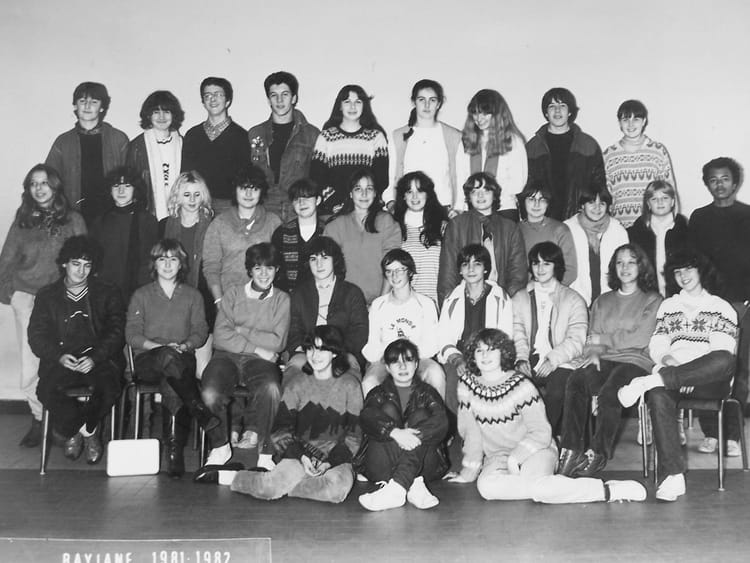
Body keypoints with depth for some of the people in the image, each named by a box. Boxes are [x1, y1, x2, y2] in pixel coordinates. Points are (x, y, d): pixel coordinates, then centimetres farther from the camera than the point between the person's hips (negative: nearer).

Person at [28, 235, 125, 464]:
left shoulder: (108, 294, 12)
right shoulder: (47, 295, 14)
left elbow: (116, 332, 2)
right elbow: (37, 335, 7)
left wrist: (94, 358, -15)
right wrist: (59, 356, -13)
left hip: (99, 358, -1)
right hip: (60, 360, 1)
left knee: (108, 387, -32)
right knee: (46, 389, -29)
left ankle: (77, 430, -3)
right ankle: (88, 431, -6)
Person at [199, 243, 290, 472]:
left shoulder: (282, 300, 12)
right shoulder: (233, 294, 13)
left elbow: (277, 342, -1)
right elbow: (220, 336, 0)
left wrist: (241, 330, 0)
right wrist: (256, 347, -7)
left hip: (260, 360, -1)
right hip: (227, 356, 1)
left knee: (271, 388, -35)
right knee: (210, 394, -29)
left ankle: (265, 452, -17)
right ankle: (220, 448, -2)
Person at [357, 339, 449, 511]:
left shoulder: (426, 393, 15)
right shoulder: (378, 393, 15)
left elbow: (441, 423, -7)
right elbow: (367, 419, -10)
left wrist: (411, 435, -26)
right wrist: (394, 432, -31)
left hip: (425, 466, 0)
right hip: (381, 468, 0)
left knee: (420, 415, -20)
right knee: (388, 409, -17)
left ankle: (395, 488, -39)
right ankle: (412, 486, -36)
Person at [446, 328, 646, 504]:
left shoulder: (521, 386, -11)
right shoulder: (467, 385, -2)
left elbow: (541, 432, -10)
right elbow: (471, 432, 6)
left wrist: (515, 457, -21)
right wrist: (469, 471, 7)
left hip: (535, 450, -3)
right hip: (497, 456, 3)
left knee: (537, 486, -37)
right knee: (486, 486, -33)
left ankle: (607, 490, -25)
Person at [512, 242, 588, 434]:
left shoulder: (573, 300, 12)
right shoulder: (520, 298, 21)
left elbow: (576, 341, 0)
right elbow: (517, 335, 10)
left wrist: (552, 360, -16)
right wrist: (520, 359, -10)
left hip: (560, 365, -2)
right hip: (527, 365, 2)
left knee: (556, 391, -33)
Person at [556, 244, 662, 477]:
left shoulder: (652, 301, 11)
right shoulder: (602, 301, 24)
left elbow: (639, 339, -3)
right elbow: (593, 338, 15)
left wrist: (601, 340, -1)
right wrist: (593, 352, -8)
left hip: (636, 362, -3)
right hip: (603, 361, 3)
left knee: (608, 393, -36)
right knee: (575, 381, -31)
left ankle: (598, 453, -26)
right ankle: (570, 451, -34)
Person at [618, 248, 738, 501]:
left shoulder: (721, 307, 17)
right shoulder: (668, 306, 27)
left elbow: (722, 351, 1)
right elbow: (656, 345, 15)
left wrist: (685, 367, -16)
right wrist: (666, 358, -10)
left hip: (709, 381, -1)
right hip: (672, 372, 1)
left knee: (727, 360, -38)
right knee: (658, 395, -36)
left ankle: (650, 381, -39)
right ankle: (673, 476, -41)